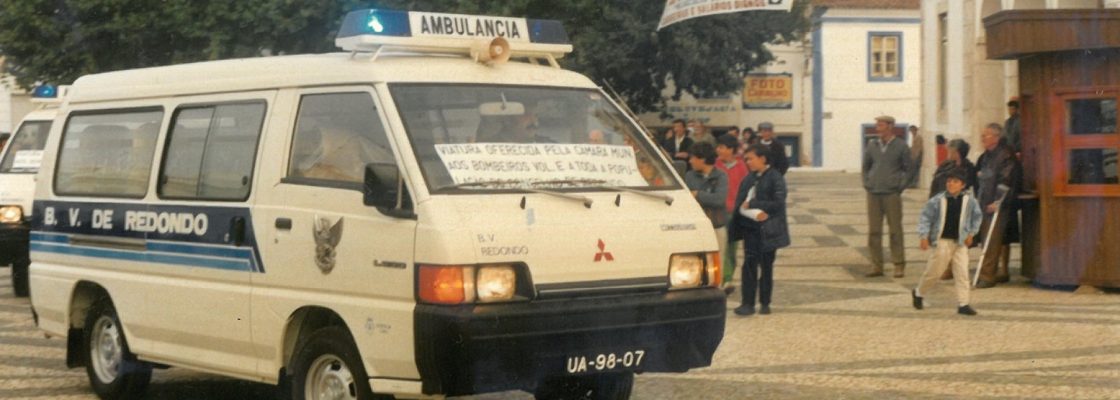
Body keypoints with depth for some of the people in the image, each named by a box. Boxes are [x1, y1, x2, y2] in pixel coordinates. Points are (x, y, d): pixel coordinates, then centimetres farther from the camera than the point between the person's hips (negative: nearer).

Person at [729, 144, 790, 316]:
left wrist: (752, 204, -13)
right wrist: (755, 214, -16)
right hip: (751, 228, 4)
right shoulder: (749, 179, 10)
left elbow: (777, 203, -15)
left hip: (768, 230, -4)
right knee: (749, 265, -5)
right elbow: (740, 204, 3)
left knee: (766, 266, 5)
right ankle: (748, 303, -5)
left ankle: (765, 303, 15)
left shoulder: (776, 179, -6)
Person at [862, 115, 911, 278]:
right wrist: (866, 184, 7)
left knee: (895, 230, -1)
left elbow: (907, 169, 4)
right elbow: (866, 166, 18)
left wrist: (900, 186, -4)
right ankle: (876, 265, 9)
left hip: (892, 194, -3)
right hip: (873, 194, 3)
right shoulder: (872, 145, 9)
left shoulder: (901, 147, 0)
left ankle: (899, 266, 6)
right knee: (874, 231, 3)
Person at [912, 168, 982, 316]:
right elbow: (925, 217, -3)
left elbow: (977, 216, 15)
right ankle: (918, 293, 29)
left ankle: (963, 304, 1)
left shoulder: (969, 200, -1)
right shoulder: (937, 200, -9)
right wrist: (924, 237, -9)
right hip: (942, 241, -2)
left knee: (962, 273, -3)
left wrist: (971, 233, 9)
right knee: (934, 271, 5)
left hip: (960, 242, 2)